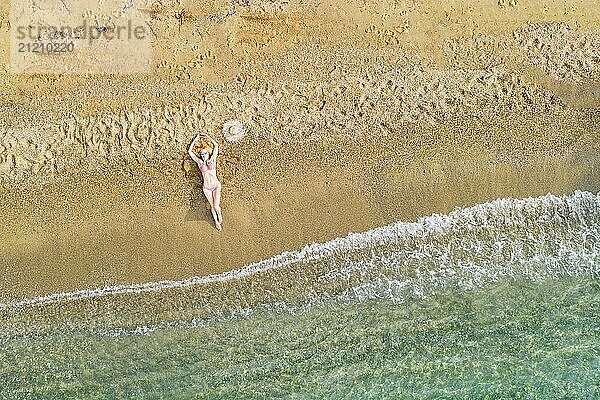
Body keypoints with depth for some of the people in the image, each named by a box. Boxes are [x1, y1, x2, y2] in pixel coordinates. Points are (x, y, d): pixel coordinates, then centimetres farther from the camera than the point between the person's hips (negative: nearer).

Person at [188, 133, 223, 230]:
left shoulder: (212, 160, 2)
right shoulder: (200, 162, 4)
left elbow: (216, 146, 3)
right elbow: (190, 151, 6)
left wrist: (207, 137, 10)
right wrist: (195, 140, 10)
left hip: (216, 185, -1)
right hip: (206, 188, 1)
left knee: (216, 206, -8)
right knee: (212, 206, 4)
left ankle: (220, 216, 24)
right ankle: (216, 222, 22)